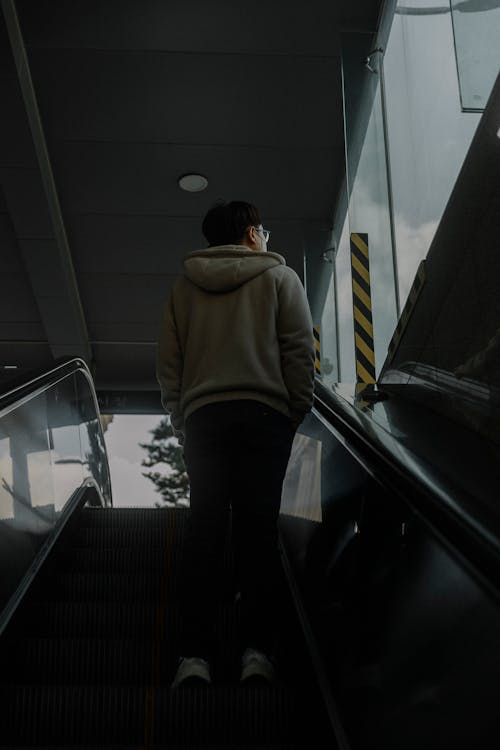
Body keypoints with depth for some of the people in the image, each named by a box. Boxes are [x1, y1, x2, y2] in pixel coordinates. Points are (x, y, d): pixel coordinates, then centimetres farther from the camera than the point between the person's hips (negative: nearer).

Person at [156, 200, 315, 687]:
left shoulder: (186, 285, 18)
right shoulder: (279, 277, 9)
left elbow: (168, 359, 13)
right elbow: (299, 351, 0)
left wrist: (180, 419, 16)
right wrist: (297, 413, 5)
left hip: (202, 415, 3)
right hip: (264, 413, -2)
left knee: (204, 530, -1)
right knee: (258, 529, -3)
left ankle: (194, 654, -7)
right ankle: (257, 650, -9)